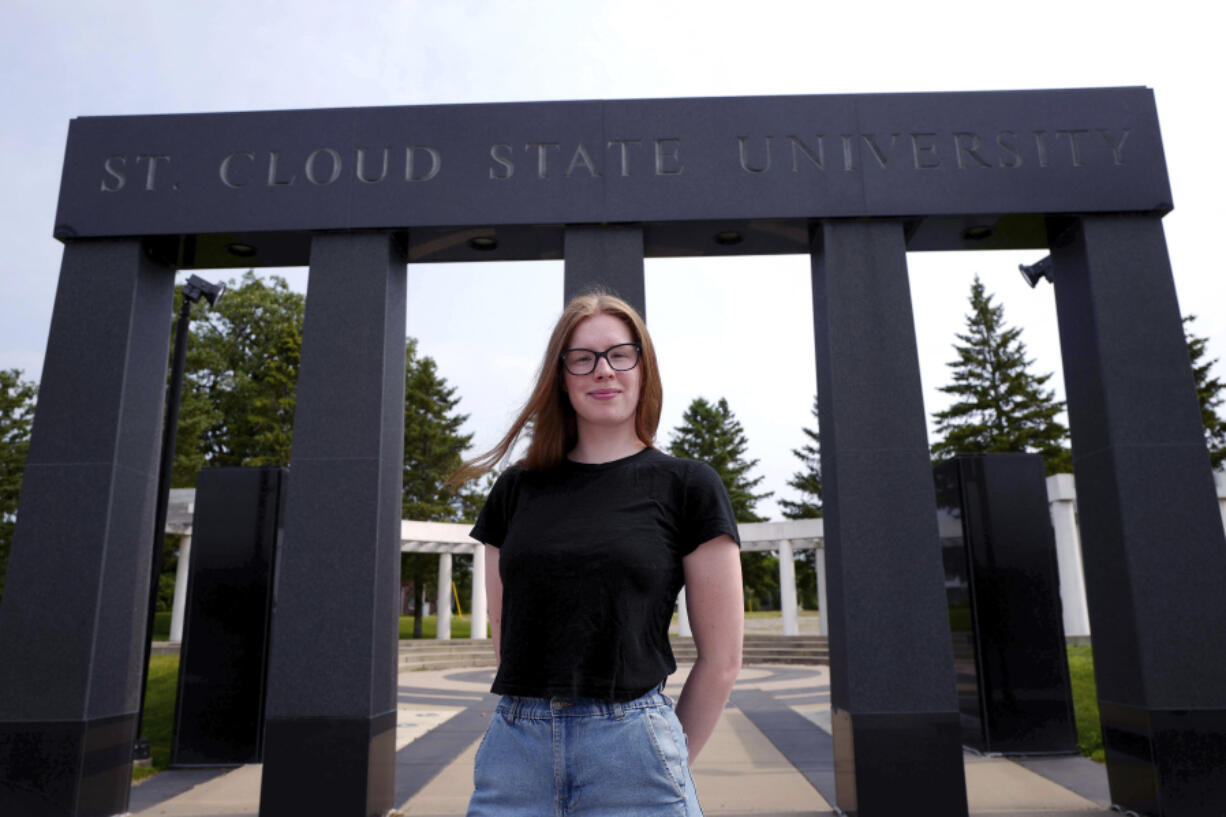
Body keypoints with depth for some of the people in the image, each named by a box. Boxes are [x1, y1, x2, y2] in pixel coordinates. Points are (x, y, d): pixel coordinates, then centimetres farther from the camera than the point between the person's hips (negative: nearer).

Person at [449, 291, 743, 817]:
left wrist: (667, 759, 5)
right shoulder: (516, 489, 8)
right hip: (515, 750, 3)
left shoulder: (687, 487, -2)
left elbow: (721, 660, -1)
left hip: (631, 741, -3)